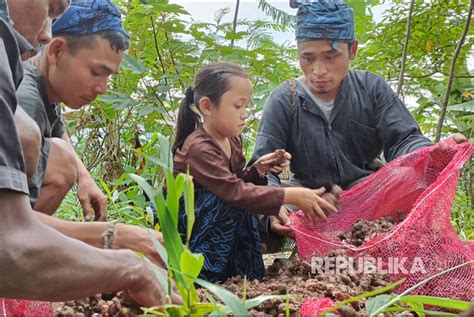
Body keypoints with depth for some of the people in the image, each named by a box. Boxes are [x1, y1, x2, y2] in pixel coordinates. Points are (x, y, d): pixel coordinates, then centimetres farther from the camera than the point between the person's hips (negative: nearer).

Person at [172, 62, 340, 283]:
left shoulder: (232, 140, 0)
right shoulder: (199, 148, -28)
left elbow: (237, 183, 7)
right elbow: (234, 191, -37)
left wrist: (257, 169, -14)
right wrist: (292, 196, -41)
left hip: (213, 217, 9)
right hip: (177, 220, -8)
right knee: (232, 203, -29)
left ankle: (247, 273, -3)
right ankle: (205, 273, -23)